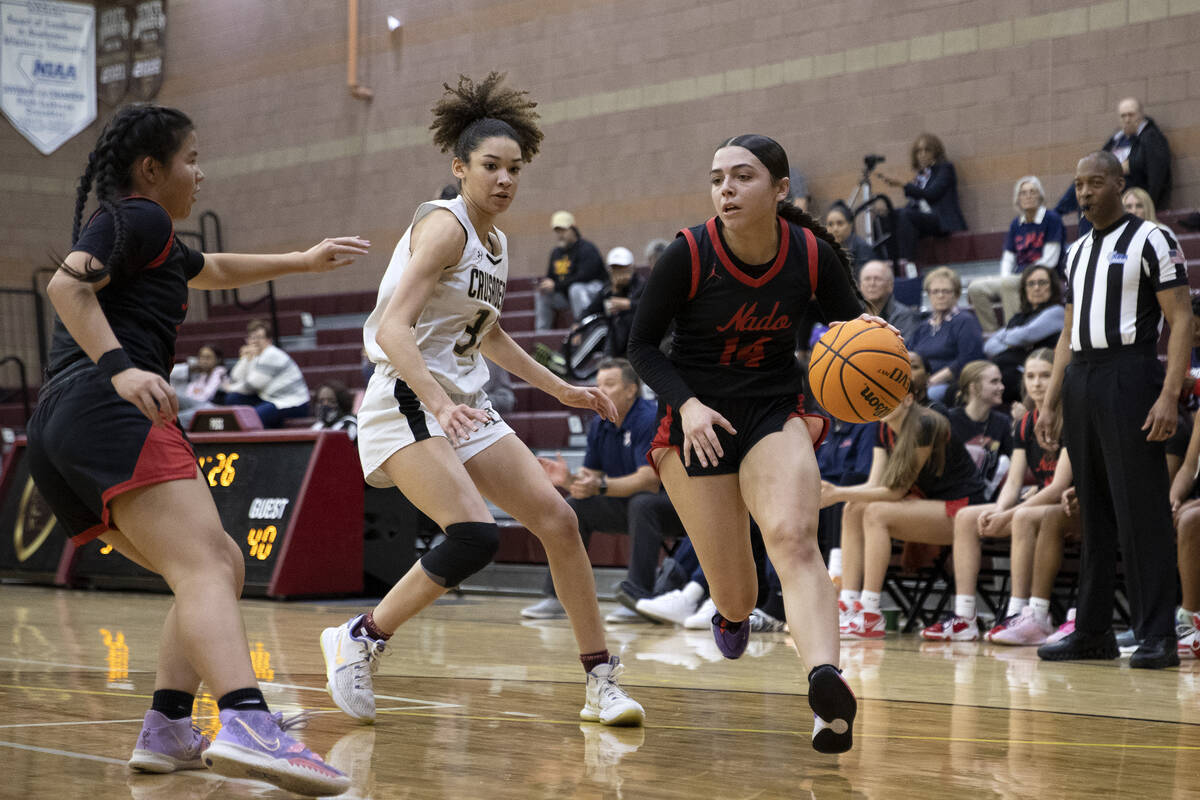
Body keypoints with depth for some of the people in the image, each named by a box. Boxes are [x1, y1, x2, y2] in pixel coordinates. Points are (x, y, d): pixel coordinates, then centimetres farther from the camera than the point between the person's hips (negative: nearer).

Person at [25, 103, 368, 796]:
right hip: (110, 410, -10)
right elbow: (67, 284, -14)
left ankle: (168, 731, 2)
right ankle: (248, 725, -49)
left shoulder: (148, 237, 34)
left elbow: (214, 270, 53)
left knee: (222, 565, 14)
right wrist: (120, 367, -26)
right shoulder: (139, 217, 5)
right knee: (205, 566, -26)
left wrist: (303, 262, 60)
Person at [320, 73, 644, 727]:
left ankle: (601, 684, 7)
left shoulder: (495, 243, 14)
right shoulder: (445, 226, -13)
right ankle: (357, 641, -6)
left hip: (465, 408, 9)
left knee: (557, 520, 1)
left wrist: (563, 391, 27)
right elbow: (392, 330, -24)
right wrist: (439, 404, -38)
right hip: (408, 403, -9)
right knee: (475, 536, -24)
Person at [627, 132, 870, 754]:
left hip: (775, 411, 1)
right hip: (696, 420, -1)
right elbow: (642, 344, -4)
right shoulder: (689, 254, -14)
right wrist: (687, 406, -19)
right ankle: (730, 613, 40)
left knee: (793, 538, -29)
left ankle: (827, 688, -48)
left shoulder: (813, 255, -9)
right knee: (737, 599, -1)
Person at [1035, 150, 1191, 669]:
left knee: (1142, 513, -8)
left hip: (1128, 375, -7)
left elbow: (1181, 319, -8)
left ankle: (1158, 636, -6)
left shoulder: (1150, 240, -2)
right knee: (1094, 513, 9)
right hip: (1080, 383, 7)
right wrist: (1051, 403, 14)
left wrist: (1170, 394, -18)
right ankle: (1092, 631, 13)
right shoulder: (1077, 252, 19)